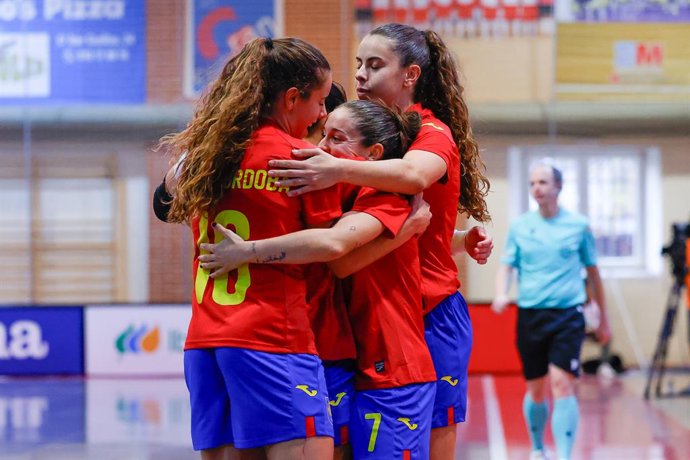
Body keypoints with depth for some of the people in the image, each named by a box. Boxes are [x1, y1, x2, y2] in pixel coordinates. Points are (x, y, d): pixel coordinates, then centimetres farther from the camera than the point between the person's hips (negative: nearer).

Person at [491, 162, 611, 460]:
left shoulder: (578, 226, 4)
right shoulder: (520, 227, 7)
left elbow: (592, 272, 12)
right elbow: (507, 267, 7)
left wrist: (603, 318, 17)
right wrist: (501, 294, -16)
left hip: (568, 315, -2)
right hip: (530, 315, 2)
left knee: (562, 385, -17)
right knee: (535, 390, 10)